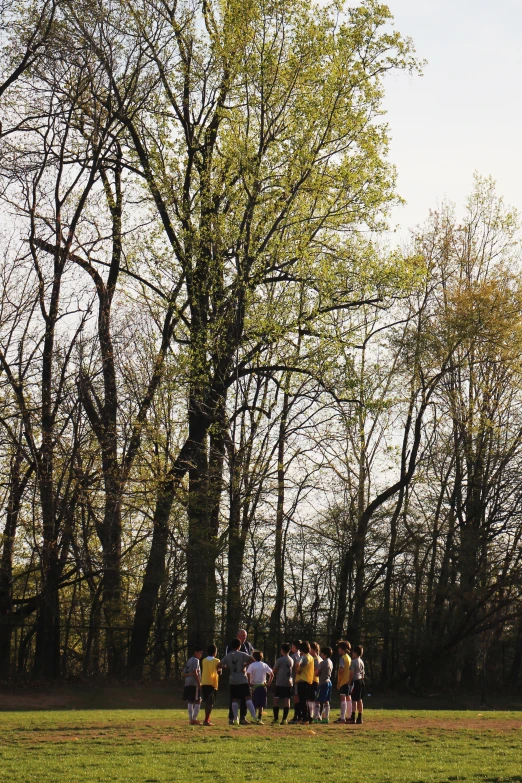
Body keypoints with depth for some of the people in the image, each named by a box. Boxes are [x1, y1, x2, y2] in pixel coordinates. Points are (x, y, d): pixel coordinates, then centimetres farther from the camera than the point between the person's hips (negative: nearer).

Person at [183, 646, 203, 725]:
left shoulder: (189, 661, 20)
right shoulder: (195, 660, -7)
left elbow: (184, 673, 16)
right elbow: (195, 672, -17)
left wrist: (189, 674, -2)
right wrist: (199, 683, -16)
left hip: (187, 683, 9)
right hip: (194, 683, -9)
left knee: (190, 701, 7)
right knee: (197, 701, -5)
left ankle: (191, 719, 7)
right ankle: (194, 719, -11)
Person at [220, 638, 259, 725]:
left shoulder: (227, 656, 4)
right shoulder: (242, 654, -5)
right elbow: (252, 659, -15)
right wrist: (245, 665, -5)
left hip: (233, 681, 3)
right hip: (242, 680, -3)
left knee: (234, 700, 9)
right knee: (248, 698, -5)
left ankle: (235, 719, 6)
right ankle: (254, 717, -14)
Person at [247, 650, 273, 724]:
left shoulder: (252, 665, -5)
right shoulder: (265, 665, 7)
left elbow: (248, 674, -19)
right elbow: (271, 674, 5)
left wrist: (249, 683, -11)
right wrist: (269, 683, 9)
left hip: (254, 685, -3)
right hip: (263, 686, 3)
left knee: (254, 704, 3)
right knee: (261, 704, 8)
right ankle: (260, 719, 4)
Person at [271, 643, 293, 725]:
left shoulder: (280, 660, -9)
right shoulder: (292, 660, 8)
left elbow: (274, 671, -2)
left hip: (280, 683, -5)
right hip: (289, 683, 5)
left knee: (276, 699, 3)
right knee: (287, 700, 2)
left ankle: (276, 718, 0)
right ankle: (285, 719, -1)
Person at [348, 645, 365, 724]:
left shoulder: (353, 661, -11)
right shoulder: (361, 662, 14)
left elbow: (352, 673, -15)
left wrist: (350, 683, -11)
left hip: (356, 681, -8)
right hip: (361, 681, 8)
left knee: (354, 700, -8)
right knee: (360, 700, 10)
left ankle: (353, 718, -12)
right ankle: (360, 718, 11)